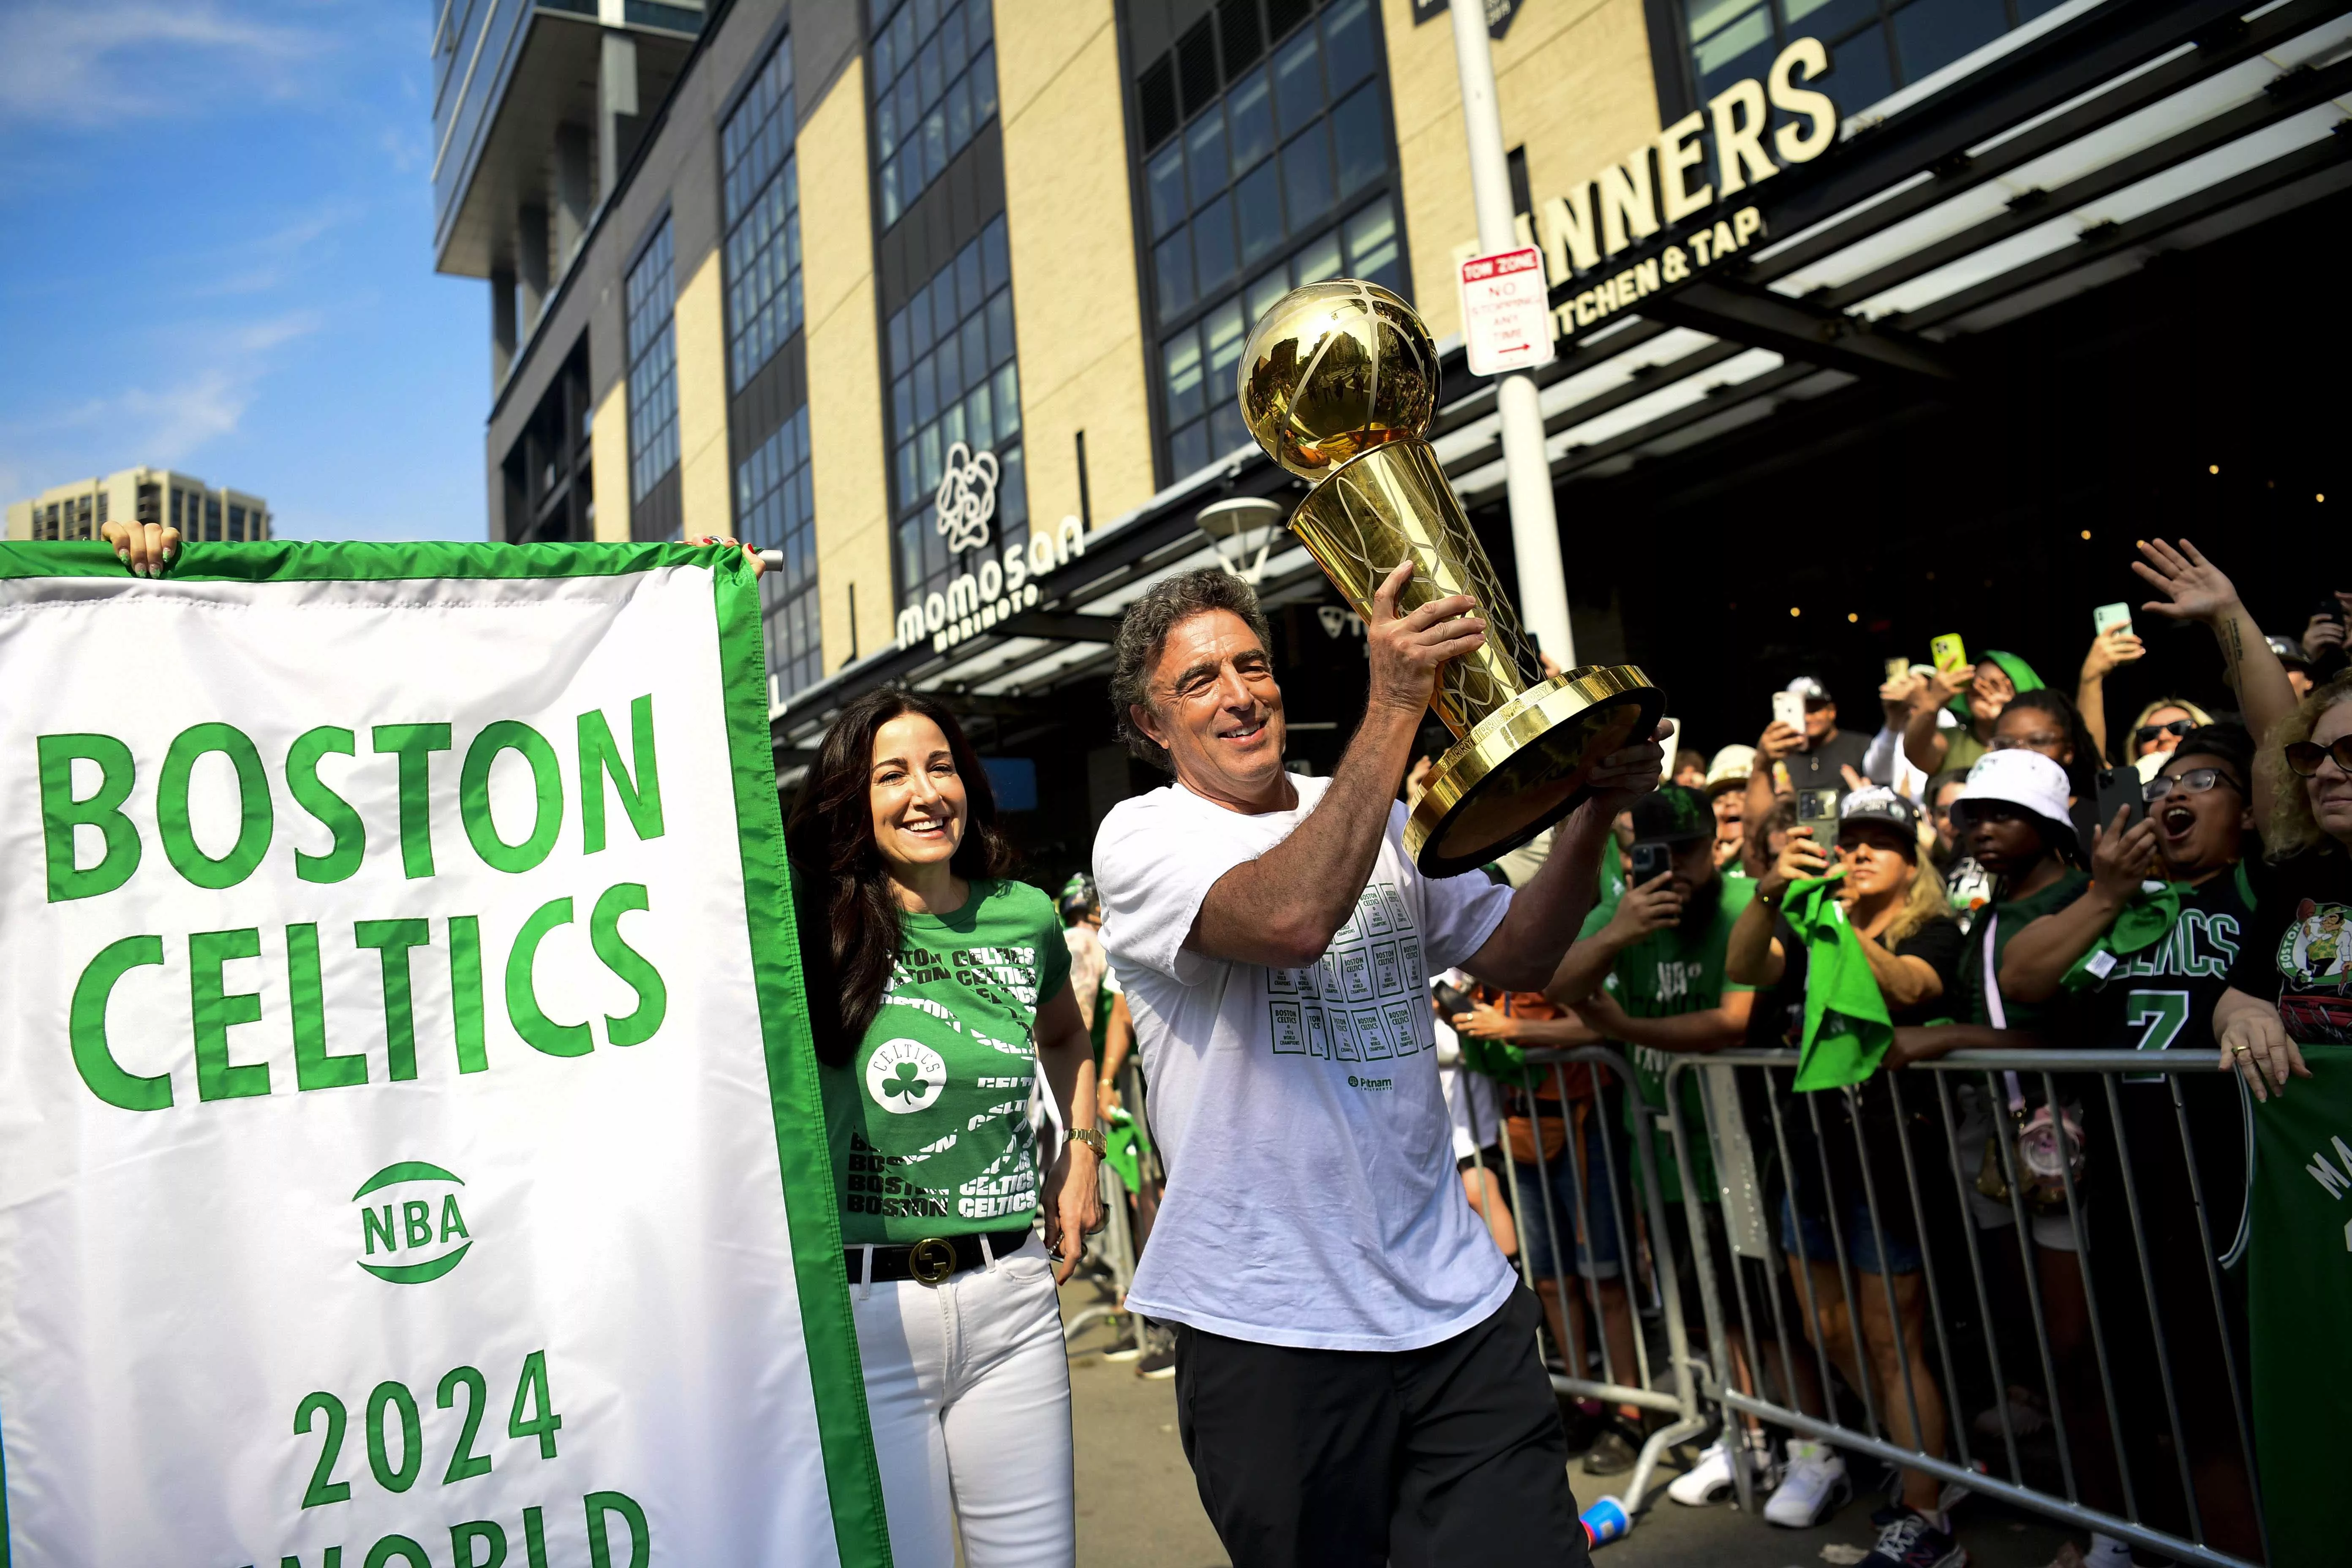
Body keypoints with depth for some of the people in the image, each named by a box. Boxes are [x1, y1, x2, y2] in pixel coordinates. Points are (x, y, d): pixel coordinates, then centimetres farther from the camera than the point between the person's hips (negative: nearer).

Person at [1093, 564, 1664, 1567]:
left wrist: (1592, 813, -5)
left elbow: (1517, 957, 9)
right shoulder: (1140, 837, -8)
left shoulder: (1379, 820, 11)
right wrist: (1394, 703, -26)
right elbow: (1291, 915, -28)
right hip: (1271, 1332, -4)